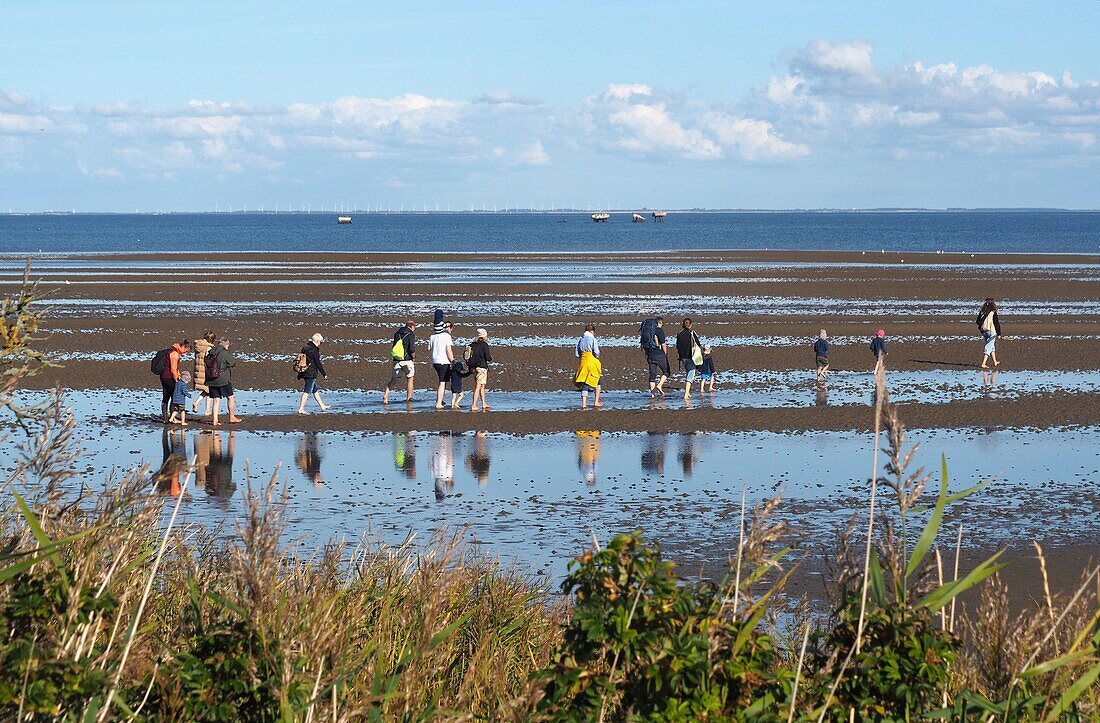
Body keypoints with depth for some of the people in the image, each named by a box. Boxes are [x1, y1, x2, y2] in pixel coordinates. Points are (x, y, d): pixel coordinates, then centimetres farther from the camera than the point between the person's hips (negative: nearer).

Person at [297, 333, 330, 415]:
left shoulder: (305, 347, 11)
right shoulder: (314, 350, -17)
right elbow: (318, 363, -16)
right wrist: (324, 374, -8)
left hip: (304, 372, 10)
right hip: (311, 374, -10)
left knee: (315, 390, 19)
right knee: (307, 391, -6)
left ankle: (322, 406, 30)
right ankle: (301, 409, -7)